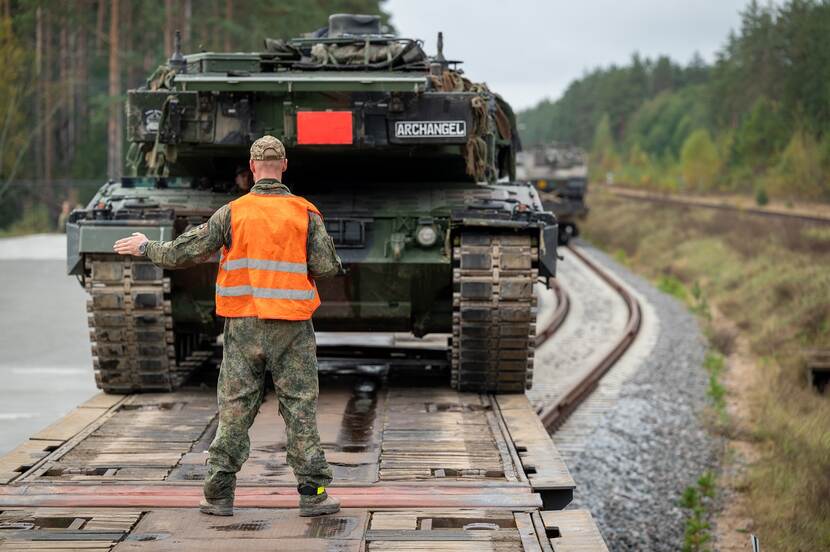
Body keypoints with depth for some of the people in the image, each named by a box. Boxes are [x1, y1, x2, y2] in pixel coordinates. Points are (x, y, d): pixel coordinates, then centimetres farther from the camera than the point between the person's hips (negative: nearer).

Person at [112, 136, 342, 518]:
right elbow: (326, 267, -7)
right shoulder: (305, 213, -2)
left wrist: (145, 248, 17)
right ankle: (312, 493, 2)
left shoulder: (233, 213, -2)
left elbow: (184, 253, 0)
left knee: (234, 409, 6)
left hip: (244, 326, 1)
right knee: (300, 408, 3)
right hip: (291, 328, 0)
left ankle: (219, 495, 8)